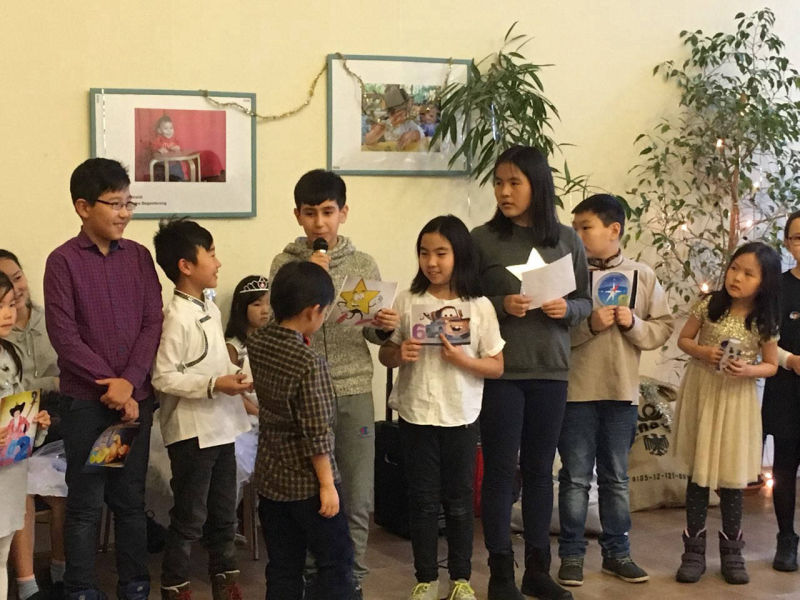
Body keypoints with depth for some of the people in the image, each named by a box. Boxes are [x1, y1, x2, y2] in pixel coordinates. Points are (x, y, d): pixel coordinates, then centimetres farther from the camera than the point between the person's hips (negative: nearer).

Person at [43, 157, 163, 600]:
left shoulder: (139, 256, 6)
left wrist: (128, 382, -11)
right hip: (85, 400, -3)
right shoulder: (63, 261, -5)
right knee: (86, 502, 3)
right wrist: (108, 385, -12)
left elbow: (153, 323, 1)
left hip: (136, 397, 3)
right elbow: (64, 336, -10)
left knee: (131, 498, 11)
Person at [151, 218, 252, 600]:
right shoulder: (176, 317, -18)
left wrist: (235, 376, 4)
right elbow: (163, 377, -21)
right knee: (189, 517, 1)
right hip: (192, 431, -8)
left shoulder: (211, 310, 10)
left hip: (221, 426, 8)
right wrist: (214, 385, -24)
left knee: (223, 512, 18)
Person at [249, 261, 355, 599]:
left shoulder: (257, 343, -2)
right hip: (307, 483, -7)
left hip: (269, 478, 7)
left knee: (283, 569, 13)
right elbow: (317, 435, -21)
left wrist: (305, 279, 17)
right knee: (336, 563, 7)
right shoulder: (310, 364, -23)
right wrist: (327, 484, -12)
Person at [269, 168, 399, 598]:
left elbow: (372, 334, 10)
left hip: (355, 392, 2)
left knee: (358, 499, 6)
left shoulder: (364, 265, 4)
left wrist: (385, 328, -12)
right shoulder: (285, 264, -1)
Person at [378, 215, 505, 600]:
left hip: (461, 417, 0)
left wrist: (463, 360, -18)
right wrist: (399, 354, -15)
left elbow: (497, 367, -1)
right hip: (415, 415, 1)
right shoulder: (407, 301, -1)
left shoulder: (479, 306, -4)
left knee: (459, 500, 10)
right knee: (422, 500, 8)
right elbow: (384, 354, 6)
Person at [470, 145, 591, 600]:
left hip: (551, 370, 3)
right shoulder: (483, 239, -3)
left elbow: (585, 302, 10)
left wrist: (567, 309, -11)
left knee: (540, 468, 10)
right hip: (500, 370, -2)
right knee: (501, 469, 1)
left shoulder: (567, 240, 5)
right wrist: (501, 305, -17)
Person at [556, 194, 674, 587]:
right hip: (575, 391, -2)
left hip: (622, 392, 2)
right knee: (576, 478, 5)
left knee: (616, 478, 13)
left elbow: (663, 328, 4)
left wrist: (634, 324, -13)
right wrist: (588, 325, -20)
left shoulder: (642, 276, 2)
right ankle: (571, 555, 15)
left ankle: (617, 552, 23)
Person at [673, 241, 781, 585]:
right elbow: (683, 340, 5)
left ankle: (731, 551, 19)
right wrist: (702, 352, -15)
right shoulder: (709, 306, -5)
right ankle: (694, 550, 14)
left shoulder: (765, 322, -5)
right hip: (701, 394, 0)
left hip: (736, 399, 0)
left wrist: (748, 370, -17)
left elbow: (771, 366, 3)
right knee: (698, 472, 6)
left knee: (731, 475, 6)